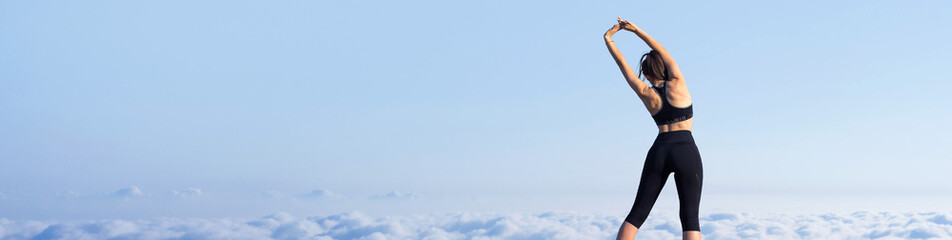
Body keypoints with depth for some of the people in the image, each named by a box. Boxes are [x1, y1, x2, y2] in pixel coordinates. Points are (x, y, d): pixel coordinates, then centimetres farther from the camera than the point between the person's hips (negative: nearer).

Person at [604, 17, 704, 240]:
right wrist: (636, 30, 14)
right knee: (690, 218, -3)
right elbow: (662, 51, 10)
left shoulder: (646, 94, 4)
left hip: (658, 152, 3)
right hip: (686, 152, -2)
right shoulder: (676, 85, -1)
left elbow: (623, 65, 12)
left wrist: (608, 39, 16)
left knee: (637, 214, 6)